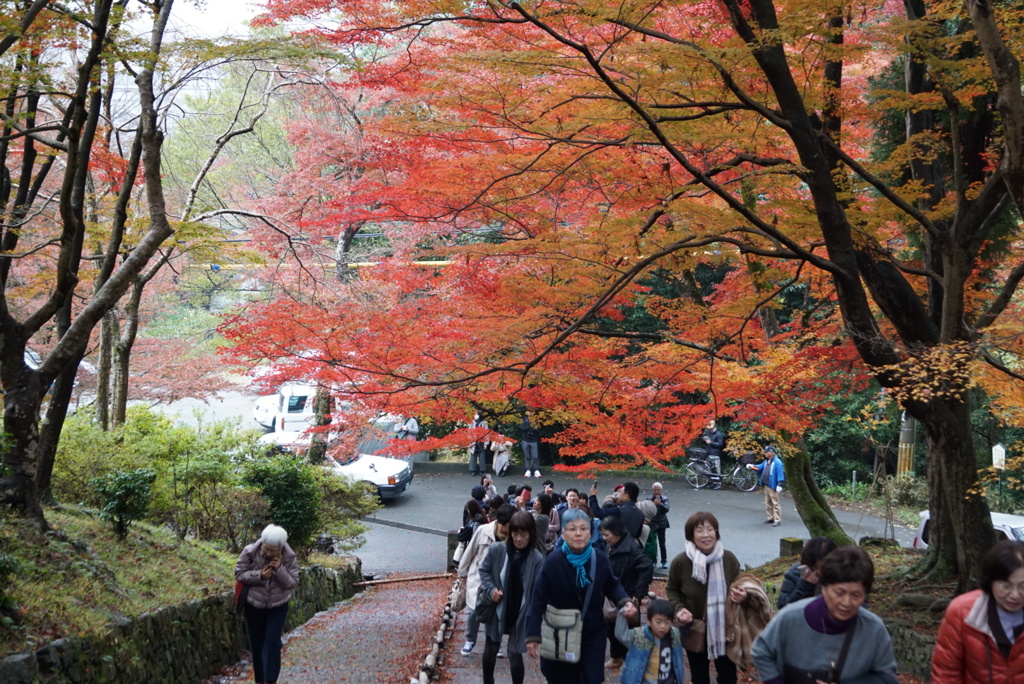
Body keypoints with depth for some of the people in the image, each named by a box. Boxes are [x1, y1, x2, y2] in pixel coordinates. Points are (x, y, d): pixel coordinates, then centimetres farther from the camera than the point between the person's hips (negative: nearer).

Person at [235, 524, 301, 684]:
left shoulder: (289, 557, -19)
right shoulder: (250, 552, -20)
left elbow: (293, 583, -16)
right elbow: (239, 574, -12)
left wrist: (280, 570, -32)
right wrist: (259, 575, -28)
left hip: (278, 606, -1)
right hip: (254, 605, 1)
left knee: (272, 640, -12)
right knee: (256, 643, 10)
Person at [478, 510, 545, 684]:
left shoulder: (537, 559, -17)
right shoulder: (496, 550, -14)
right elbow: (484, 570, 3)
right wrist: (491, 589, -13)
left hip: (520, 615, -2)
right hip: (497, 611, 2)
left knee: (515, 654, 3)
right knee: (490, 650, 18)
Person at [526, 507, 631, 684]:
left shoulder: (600, 559, -10)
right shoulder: (553, 561, -18)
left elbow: (612, 586, 7)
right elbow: (539, 599, -15)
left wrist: (624, 602, -14)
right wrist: (533, 635, -17)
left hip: (593, 633, 2)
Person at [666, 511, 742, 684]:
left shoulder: (728, 559, -12)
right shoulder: (680, 562, -17)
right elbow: (671, 590, 1)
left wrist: (740, 596, -16)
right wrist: (679, 608, -17)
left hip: (724, 629, 1)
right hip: (695, 631, -1)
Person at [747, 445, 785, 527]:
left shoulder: (777, 462, -15)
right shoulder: (766, 461, 13)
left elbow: (780, 473, -19)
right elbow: (760, 467, 24)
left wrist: (779, 485, -23)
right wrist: (752, 466, 8)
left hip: (772, 487, -9)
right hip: (765, 486, 9)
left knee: (775, 503, -7)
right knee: (768, 503, 15)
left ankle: (777, 520, -5)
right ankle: (771, 518, 25)